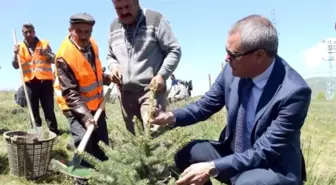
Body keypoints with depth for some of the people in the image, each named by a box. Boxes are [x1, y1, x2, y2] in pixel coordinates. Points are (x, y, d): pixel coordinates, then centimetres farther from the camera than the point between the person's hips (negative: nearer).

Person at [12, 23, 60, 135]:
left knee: (49, 109, 0)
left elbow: (54, 60, 2)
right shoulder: (20, 47, 10)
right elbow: (16, 66, 5)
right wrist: (15, 54, -13)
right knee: (34, 110, 6)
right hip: (30, 82, 2)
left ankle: (54, 131, 5)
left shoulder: (44, 44, 7)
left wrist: (46, 54, -18)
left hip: (45, 80, -1)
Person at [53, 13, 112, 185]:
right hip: (75, 106, -7)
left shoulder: (92, 45, -3)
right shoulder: (64, 56, -24)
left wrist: (107, 78, -1)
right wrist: (85, 115, -35)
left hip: (96, 103, 7)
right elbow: (70, 93, -27)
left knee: (102, 144, 11)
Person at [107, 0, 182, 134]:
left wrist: (162, 74, -15)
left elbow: (174, 50, -3)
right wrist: (113, 66, 3)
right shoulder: (114, 27, 15)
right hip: (125, 92, 6)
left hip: (151, 89, -5)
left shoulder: (155, 20, -3)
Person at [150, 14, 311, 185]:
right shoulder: (232, 71, -12)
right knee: (187, 153, -2)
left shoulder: (294, 92, -28)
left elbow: (264, 153, -27)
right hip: (233, 154, 6)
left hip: (274, 170, -5)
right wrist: (171, 117, -15)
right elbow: (205, 105, 2)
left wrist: (212, 168, -33)